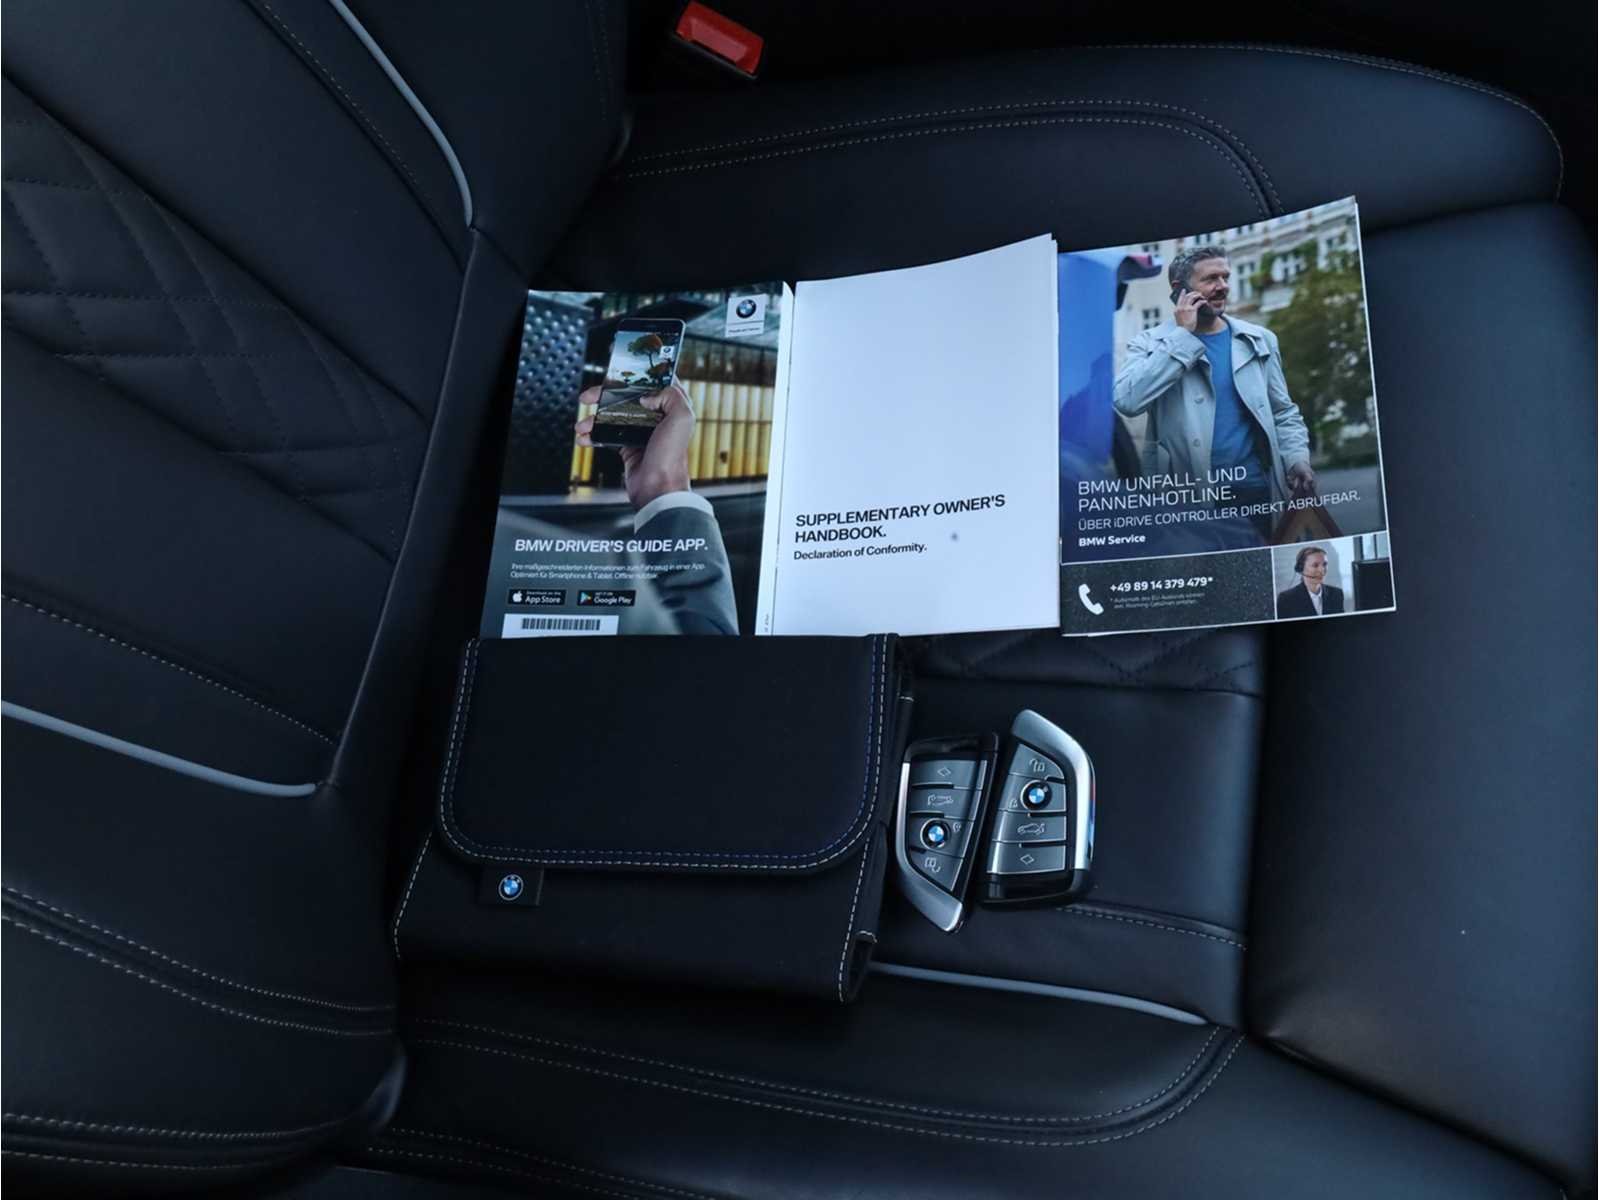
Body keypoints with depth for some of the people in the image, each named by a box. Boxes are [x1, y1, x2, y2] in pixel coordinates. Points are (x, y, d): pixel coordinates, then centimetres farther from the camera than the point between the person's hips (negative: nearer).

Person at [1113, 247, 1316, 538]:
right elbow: (1126, 401, -18)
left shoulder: (1259, 340, 11)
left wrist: (1298, 459, -4)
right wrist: (1183, 336, -12)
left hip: (1253, 489, 3)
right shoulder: (1150, 343, 1)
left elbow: (1283, 413, 15)